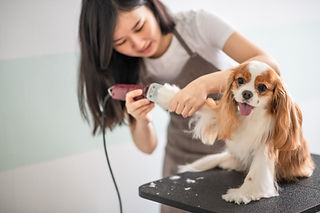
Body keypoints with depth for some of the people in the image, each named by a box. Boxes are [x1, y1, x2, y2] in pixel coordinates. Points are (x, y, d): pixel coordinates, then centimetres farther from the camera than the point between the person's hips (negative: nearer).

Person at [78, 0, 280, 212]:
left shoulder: (197, 24, -18)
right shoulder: (131, 71, -8)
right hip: (186, 158, 3)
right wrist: (142, 121, -28)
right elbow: (148, 146, -6)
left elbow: (269, 64, -28)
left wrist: (206, 83, -42)